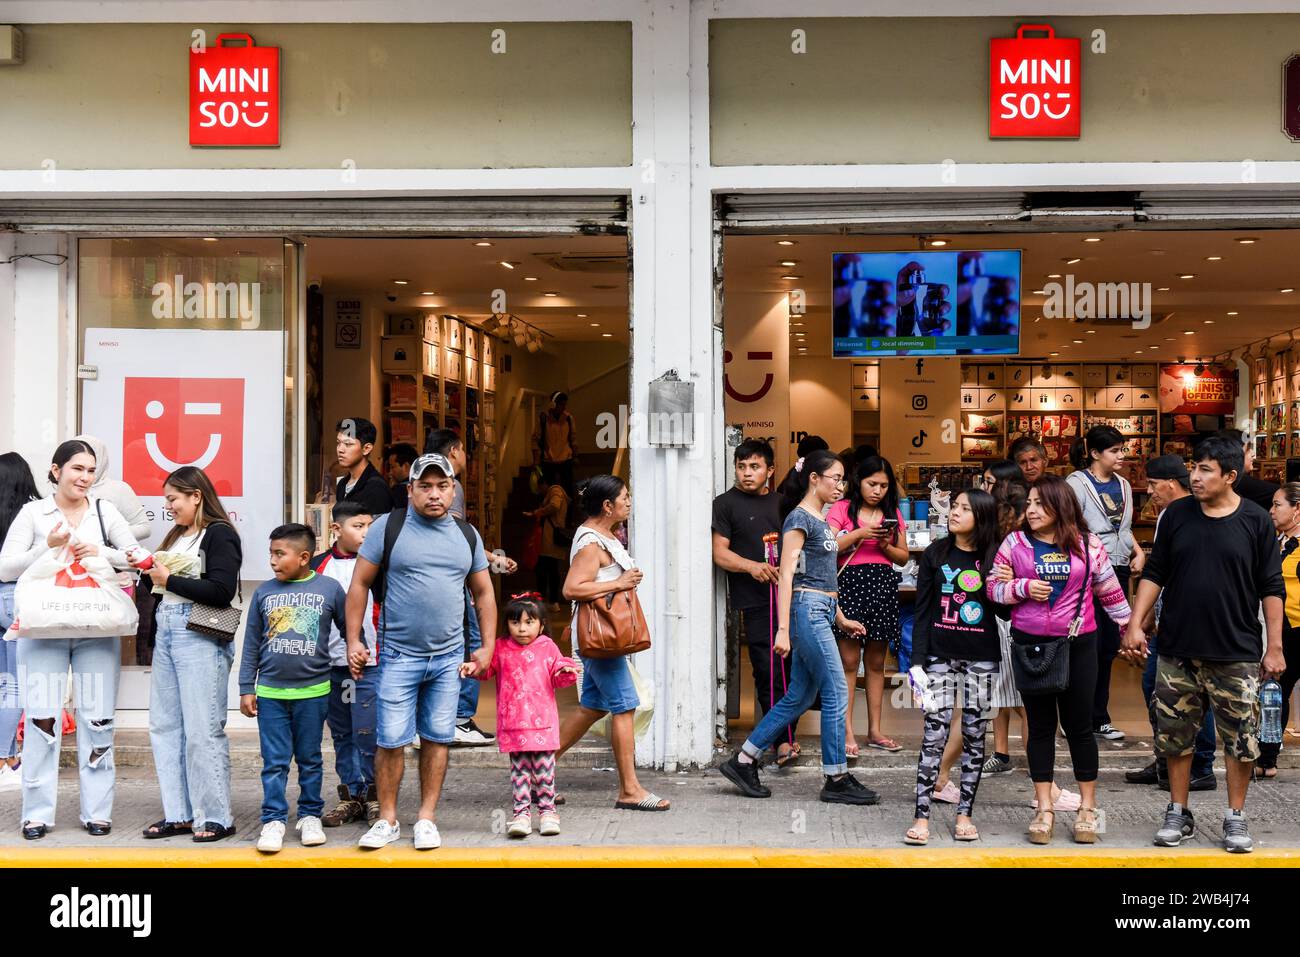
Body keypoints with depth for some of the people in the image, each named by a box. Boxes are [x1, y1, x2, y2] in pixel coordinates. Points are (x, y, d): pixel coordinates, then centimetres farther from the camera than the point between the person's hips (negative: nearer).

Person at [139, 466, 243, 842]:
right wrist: (147, 571, 4)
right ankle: (179, 813, 15)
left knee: (202, 729, -7)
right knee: (164, 726, 8)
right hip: (166, 634, 9)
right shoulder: (176, 535, 18)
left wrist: (169, 580, -11)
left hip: (200, 638, -9)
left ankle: (216, 816, 0)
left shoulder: (219, 534, -6)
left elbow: (221, 591, -16)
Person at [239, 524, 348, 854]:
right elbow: (251, 643, 8)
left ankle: (310, 816, 21)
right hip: (270, 692, 1)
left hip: (313, 691, -1)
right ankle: (273, 820, 9)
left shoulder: (329, 589, -3)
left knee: (309, 759, 10)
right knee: (274, 762, 3)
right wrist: (246, 689, 6)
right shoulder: (264, 592, 3)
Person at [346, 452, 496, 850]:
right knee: (391, 740, -4)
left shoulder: (467, 535, 8)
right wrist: (353, 640, -4)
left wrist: (486, 647, 9)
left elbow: (483, 593, 16)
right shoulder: (389, 527, -2)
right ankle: (387, 820, 10)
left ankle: (426, 819, 16)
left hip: (448, 656, 3)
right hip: (399, 654, -3)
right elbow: (360, 584, 1)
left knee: (438, 738, 6)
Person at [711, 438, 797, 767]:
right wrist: (752, 566, -19)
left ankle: (784, 735, 17)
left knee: (790, 669, 7)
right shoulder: (726, 503, 3)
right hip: (753, 601, -5)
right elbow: (720, 553, -4)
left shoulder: (781, 502, 18)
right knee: (768, 671, -8)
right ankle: (783, 742, -6)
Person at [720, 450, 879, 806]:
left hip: (822, 611, 10)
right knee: (836, 693, -6)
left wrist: (840, 619, 25)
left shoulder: (821, 520, 18)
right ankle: (837, 779, 2)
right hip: (806, 609, -10)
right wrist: (783, 629, -20)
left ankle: (742, 761, 15)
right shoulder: (799, 518, -10)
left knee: (799, 698, 9)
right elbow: (787, 575, -15)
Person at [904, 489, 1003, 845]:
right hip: (941, 654, -1)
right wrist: (917, 661, -5)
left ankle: (964, 813, 15)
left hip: (981, 658, 1)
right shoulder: (936, 554, 2)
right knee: (935, 733, -5)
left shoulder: (994, 557, 1)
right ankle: (921, 816, -2)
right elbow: (922, 611, 1)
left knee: (974, 734, 5)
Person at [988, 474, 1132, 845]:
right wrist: (1023, 587, -14)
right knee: (1040, 726, 7)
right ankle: (1044, 810, 14)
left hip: (1077, 645, -1)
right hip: (1030, 645, 1)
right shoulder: (1014, 543, 2)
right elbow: (994, 588, 3)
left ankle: (1088, 810, 17)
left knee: (1079, 725, 5)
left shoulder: (1087, 545, 1)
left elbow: (1110, 591, 8)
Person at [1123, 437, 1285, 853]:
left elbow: (1271, 588, 0)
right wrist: (1135, 624, 1)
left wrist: (1275, 647, -2)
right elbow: (1154, 573, 9)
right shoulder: (1176, 515, 3)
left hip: (1236, 654, -2)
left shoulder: (1256, 521, -3)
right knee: (1175, 735, 9)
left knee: (1241, 739, 3)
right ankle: (1178, 813, 23)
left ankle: (1236, 818, 18)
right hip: (1178, 650, 2)